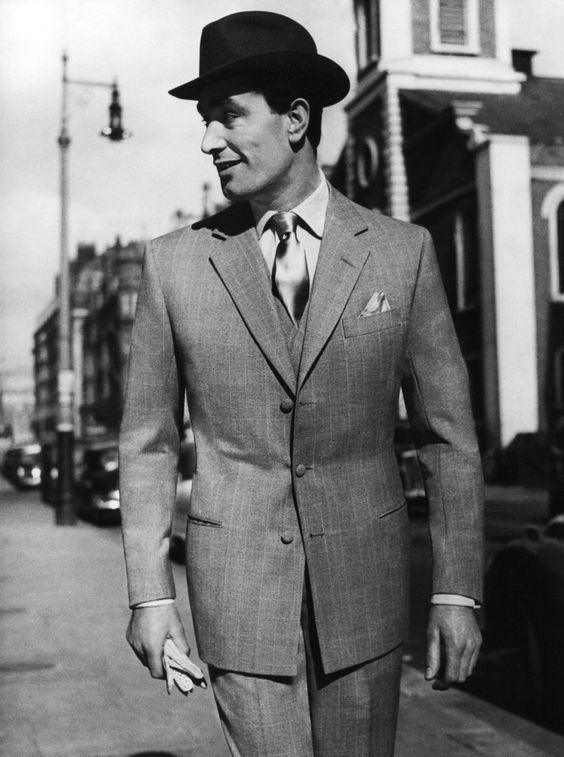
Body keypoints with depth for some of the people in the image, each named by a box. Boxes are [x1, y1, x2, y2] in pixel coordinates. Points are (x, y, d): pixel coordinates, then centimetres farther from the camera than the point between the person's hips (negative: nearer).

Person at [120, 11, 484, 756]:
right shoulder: (175, 263, -2)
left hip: (366, 582, 1)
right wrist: (149, 593, 0)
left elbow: (447, 433, 1)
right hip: (237, 587, 0)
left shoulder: (402, 253, -2)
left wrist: (456, 591, -2)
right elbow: (148, 440, 3)